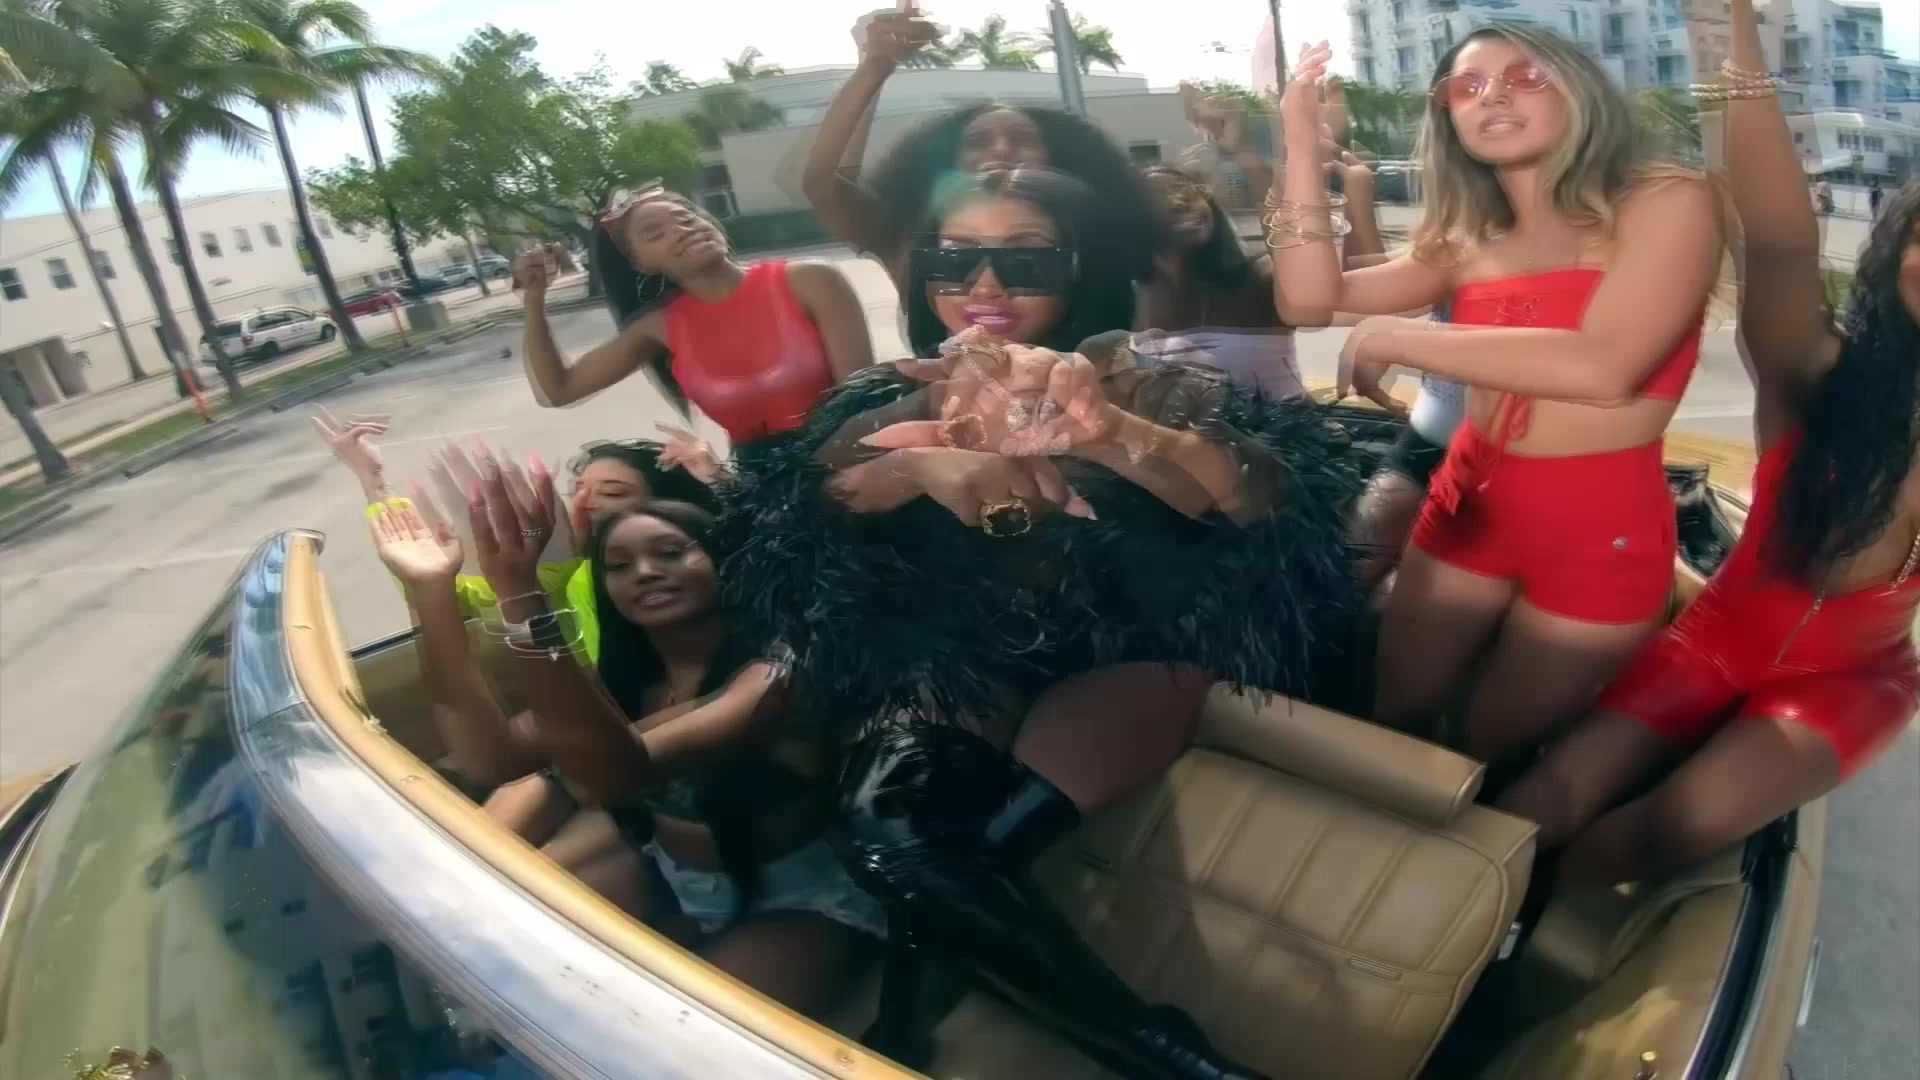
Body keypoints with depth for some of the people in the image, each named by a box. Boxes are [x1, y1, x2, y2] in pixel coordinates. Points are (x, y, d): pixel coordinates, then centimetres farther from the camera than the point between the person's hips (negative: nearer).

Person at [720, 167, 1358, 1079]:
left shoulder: (1141, 388, 0)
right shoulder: (898, 408, 8)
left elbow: (1270, 506, -17)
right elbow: (773, 529, -5)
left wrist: (1112, 436, -35)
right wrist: (915, 469, -24)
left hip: (1122, 656, -3)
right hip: (953, 668, 4)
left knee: (941, 852, -29)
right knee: (889, 833, -28)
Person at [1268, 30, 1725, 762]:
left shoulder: (1667, 200, -10)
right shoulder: (1469, 240, 6)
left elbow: (1603, 368, -27)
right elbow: (1310, 303, -1)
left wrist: (1396, 337, -19)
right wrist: (1302, 154, -8)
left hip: (1600, 526, -4)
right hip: (1466, 500, 4)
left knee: (1498, 748, 15)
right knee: (1394, 717, 14)